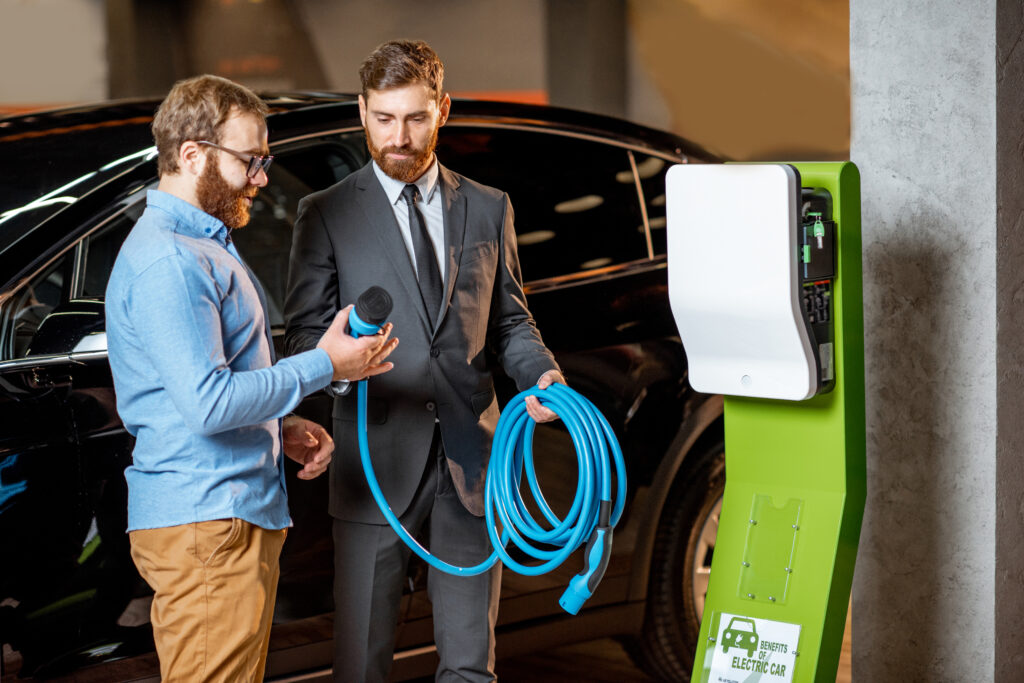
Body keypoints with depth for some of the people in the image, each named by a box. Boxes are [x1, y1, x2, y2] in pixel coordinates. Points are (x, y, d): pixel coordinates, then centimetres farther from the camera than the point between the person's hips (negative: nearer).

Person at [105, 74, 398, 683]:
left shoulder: (203, 245, 20)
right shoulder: (168, 261, -17)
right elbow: (207, 403, -24)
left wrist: (284, 427, 12)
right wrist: (322, 366, -15)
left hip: (237, 515, 11)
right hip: (205, 526, -11)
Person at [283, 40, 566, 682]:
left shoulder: (489, 209, 13)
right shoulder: (327, 214, 4)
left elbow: (510, 321, 17)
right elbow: (304, 333, 1)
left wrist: (541, 372, -4)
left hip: (472, 459, 2)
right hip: (377, 462, -2)